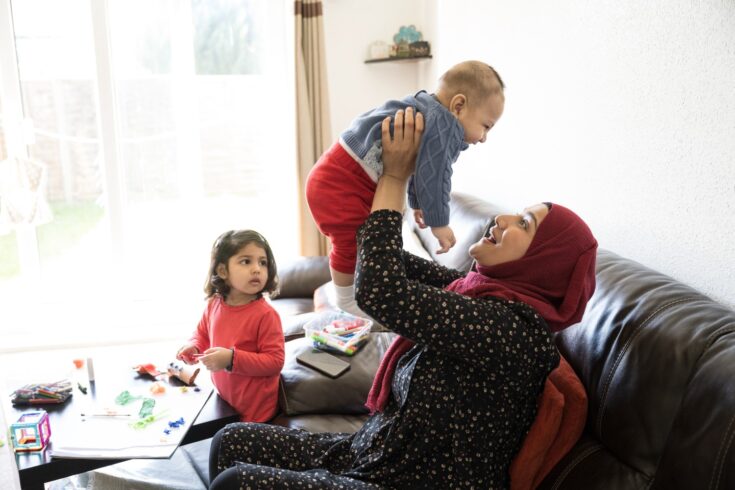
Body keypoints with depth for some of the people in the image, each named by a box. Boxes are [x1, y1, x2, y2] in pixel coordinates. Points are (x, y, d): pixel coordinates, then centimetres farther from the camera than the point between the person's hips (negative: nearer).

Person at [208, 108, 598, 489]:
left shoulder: (509, 327, -25)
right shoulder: (479, 291, 3)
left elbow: (380, 290, -29)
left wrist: (395, 175, -20)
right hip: (370, 454, 9)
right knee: (231, 442, 4)